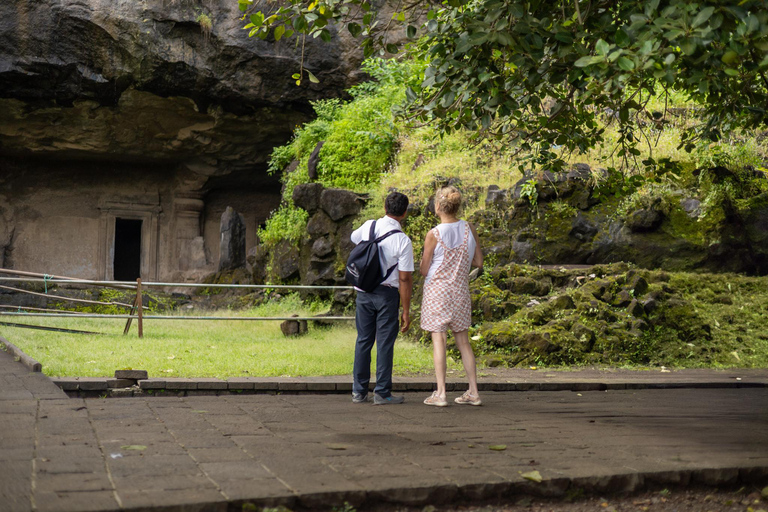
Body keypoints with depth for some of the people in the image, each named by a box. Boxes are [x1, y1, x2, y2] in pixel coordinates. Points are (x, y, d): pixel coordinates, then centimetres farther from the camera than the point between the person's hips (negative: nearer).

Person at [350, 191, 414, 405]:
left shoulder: (368, 226, -1)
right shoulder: (403, 241, -13)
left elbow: (353, 238, 24)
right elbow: (404, 279, -12)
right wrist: (406, 311, -7)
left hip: (364, 291, 4)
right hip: (387, 293, -4)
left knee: (363, 340, 11)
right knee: (385, 343, 3)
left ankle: (358, 391, 16)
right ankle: (382, 393, 6)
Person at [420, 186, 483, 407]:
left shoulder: (434, 235, -12)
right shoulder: (469, 229, -1)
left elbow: (424, 270, -6)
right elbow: (478, 262, 6)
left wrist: (423, 260, 14)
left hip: (437, 291, -4)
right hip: (460, 291, 4)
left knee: (438, 341, -1)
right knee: (463, 341, 12)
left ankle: (440, 393, -3)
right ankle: (473, 391, 14)